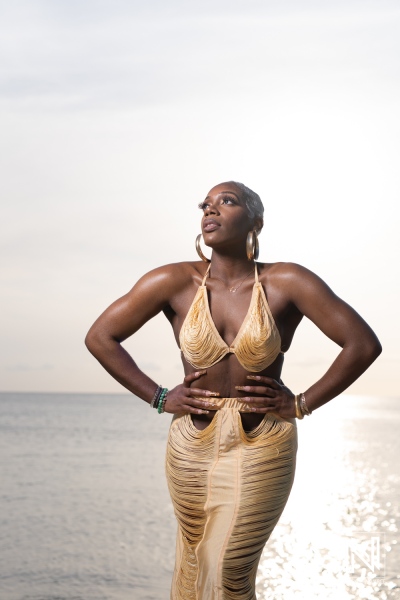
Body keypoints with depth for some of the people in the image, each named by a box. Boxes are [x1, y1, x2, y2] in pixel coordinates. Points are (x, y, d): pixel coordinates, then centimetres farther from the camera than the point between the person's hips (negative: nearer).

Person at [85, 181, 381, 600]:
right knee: (192, 564, 17)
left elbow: (364, 344, -10)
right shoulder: (174, 282, -9)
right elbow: (100, 337, -2)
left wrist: (302, 405, -8)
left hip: (262, 451, -2)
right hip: (191, 445, 2)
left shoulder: (286, 282, -12)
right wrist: (158, 398, -4)